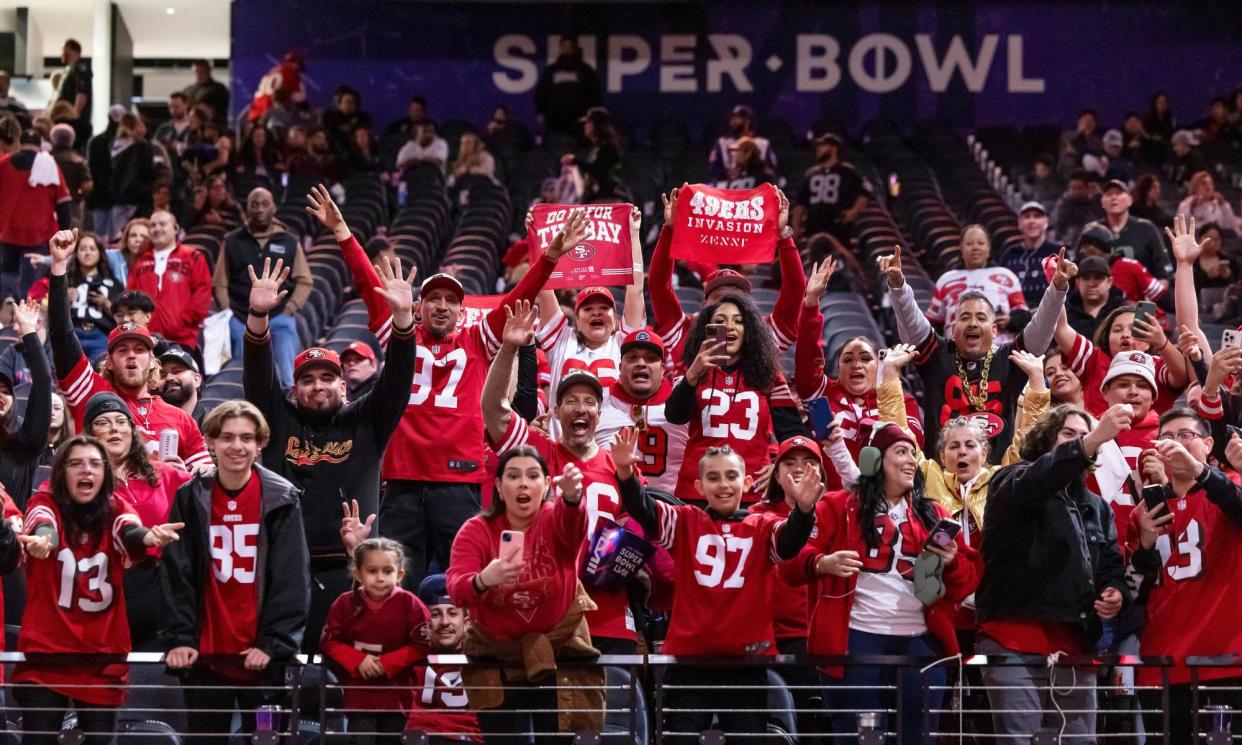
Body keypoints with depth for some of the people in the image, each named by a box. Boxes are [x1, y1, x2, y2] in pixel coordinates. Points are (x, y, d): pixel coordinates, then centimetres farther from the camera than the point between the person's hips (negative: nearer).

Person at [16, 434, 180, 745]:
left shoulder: (115, 508, 2)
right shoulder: (46, 503, -3)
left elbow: (130, 534, -19)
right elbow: (42, 527, -26)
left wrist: (150, 537, -45)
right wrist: (43, 539, -52)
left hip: (103, 655, 2)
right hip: (45, 651, -2)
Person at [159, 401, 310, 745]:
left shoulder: (281, 499, -1)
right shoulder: (190, 498, 4)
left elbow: (292, 579, -5)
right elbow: (177, 575, 1)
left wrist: (272, 644, -13)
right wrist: (179, 638, -9)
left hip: (261, 656, -2)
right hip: (206, 655, 2)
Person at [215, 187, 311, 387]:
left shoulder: (289, 242, 10)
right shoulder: (232, 242, 11)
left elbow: (304, 281, 7)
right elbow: (220, 283, 10)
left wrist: (289, 310, -5)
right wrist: (228, 312, -1)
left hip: (279, 318, -1)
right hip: (240, 321, 1)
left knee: (287, 377, -11)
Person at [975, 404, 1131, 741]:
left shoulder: (1096, 507, 24)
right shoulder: (1012, 483, 4)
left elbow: (1112, 565, 22)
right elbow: (1031, 484, -21)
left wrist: (1116, 592, -4)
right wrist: (1091, 442, -33)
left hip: (1076, 647, 6)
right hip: (1016, 643, -6)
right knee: (1020, 739, -13)